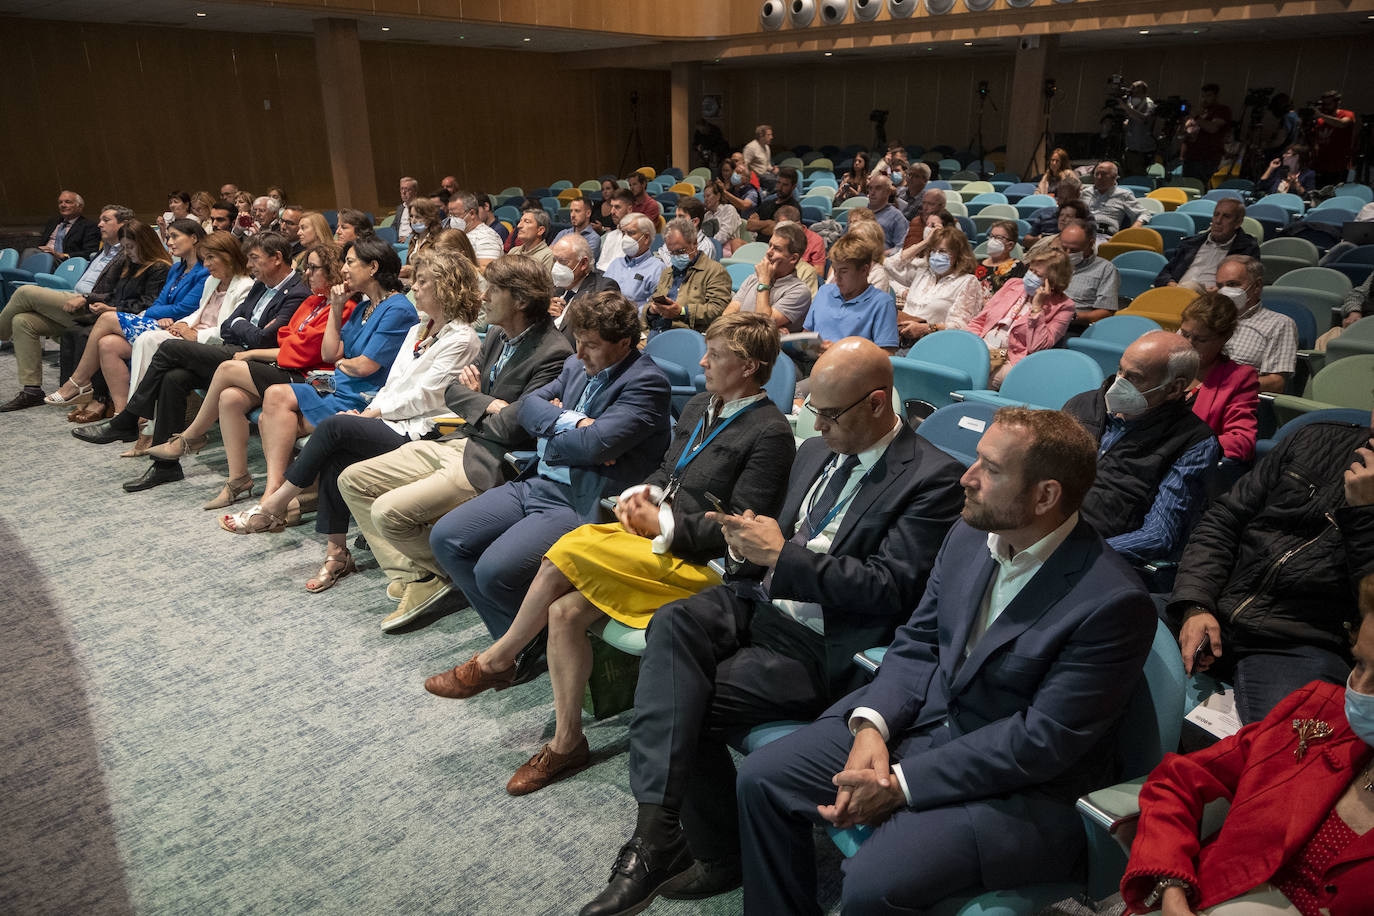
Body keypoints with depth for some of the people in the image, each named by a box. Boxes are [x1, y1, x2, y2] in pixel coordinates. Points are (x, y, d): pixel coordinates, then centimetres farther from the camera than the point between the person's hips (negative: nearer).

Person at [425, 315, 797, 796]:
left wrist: (661, 522, -13)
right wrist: (641, 495, 1)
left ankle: (496, 660, 2)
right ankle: (566, 743, 6)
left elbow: (739, 529, -16)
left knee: (566, 550, -20)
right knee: (564, 611, -12)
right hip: (656, 535, 8)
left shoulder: (770, 433, -12)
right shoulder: (699, 407, 15)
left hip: (699, 563, -8)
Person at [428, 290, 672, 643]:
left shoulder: (647, 382, -13)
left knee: (494, 571, -24)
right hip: (534, 484, 9)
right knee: (445, 538, 2)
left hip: (581, 505, -9)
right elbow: (528, 405, 8)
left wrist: (548, 436, -3)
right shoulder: (577, 365, 14)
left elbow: (596, 445, -22)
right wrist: (571, 422, -11)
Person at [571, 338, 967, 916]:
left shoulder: (933, 478, -9)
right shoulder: (816, 451, 14)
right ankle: (656, 832, -26)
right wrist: (748, 547, -2)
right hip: (760, 603, 7)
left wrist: (782, 554, -19)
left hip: (821, 646, -6)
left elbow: (891, 588, -17)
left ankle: (724, 852, 7)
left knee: (689, 705, -20)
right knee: (673, 623, -25)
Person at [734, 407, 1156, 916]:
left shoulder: (1113, 602, -22)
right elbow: (916, 643, 6)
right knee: (762, 777, -2)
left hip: (1018, 785, -6)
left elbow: (1042, 741, -21)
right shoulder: (970, 534, 0)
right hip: (921, 719, 7)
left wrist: (903, 784, -21)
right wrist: (870, 724, -12)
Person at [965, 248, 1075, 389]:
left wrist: (1037, 306, -11)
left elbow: (1036, 347, -11)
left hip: (1010, 361, -5)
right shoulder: (1013, 284, 19)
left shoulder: (1062, 306, 2)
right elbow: (978, 321, 18)